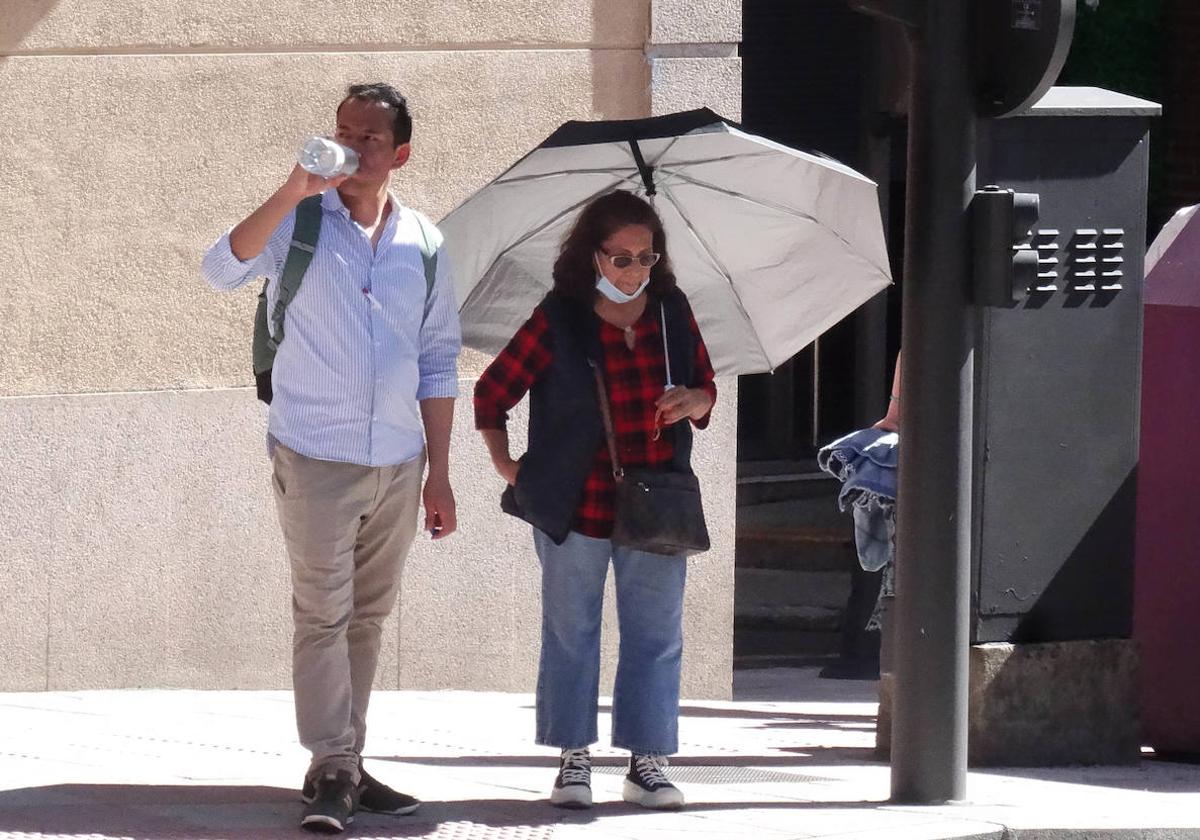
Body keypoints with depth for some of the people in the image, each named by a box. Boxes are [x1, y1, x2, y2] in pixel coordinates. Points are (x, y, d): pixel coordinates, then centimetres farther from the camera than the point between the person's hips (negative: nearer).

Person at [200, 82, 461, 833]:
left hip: (397, 463, 4)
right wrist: (297, 190, -29)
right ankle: (330, 772, -10)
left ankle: (348, 765, 16)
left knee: (367, 618, 9)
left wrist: (439, 475, 10)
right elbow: (224, 268, -21)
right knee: (324, 614, -9)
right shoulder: (300, 224, -2)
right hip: (316, 458, -4)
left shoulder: (423, 246, 8)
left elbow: (438, 366, 12)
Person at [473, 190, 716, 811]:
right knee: (571, 631, 6)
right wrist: (505, 464, -2)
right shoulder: (558, 320, -8)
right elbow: (492, 393, 0)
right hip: (577, 506, -3)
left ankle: (648, 765, 11)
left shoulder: (672, 312, 3)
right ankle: (573, 760, 15)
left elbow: (706, 385, 13)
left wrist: (692, 401, -9)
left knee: (656, 634, 3)